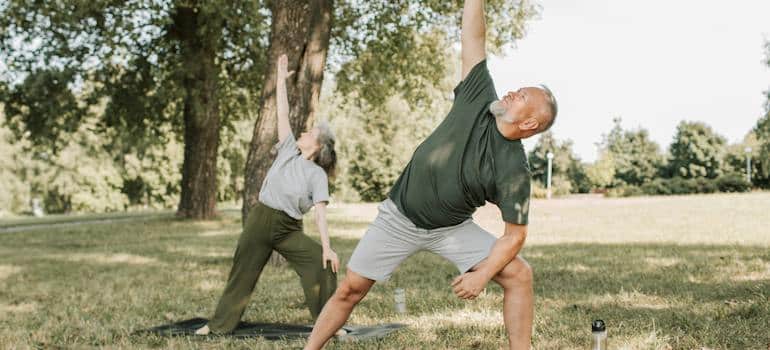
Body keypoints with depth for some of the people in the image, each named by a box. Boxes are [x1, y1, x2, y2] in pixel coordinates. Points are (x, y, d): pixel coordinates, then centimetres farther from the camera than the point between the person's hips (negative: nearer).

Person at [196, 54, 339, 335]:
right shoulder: (288, 150, 5)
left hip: (289, 229, -3)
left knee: (323, 264, -19)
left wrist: (327, 247, -23)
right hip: (259, 220, 3)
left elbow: (320, 212, -12)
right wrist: (281, 79, 3)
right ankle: (220, 324, 24)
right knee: (242, 274, 9)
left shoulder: (317, 175, -4)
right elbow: (282, 114, 5)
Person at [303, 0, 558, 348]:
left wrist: (482, 274, -27)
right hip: (399, 218, 2)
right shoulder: (480, 100, -15)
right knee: (351, 289, 0)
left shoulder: (513, 170, -21)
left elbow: (515, 234, -17)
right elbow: (473, 36, -14)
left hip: (452, 229, -1)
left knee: (518, 274, -17)